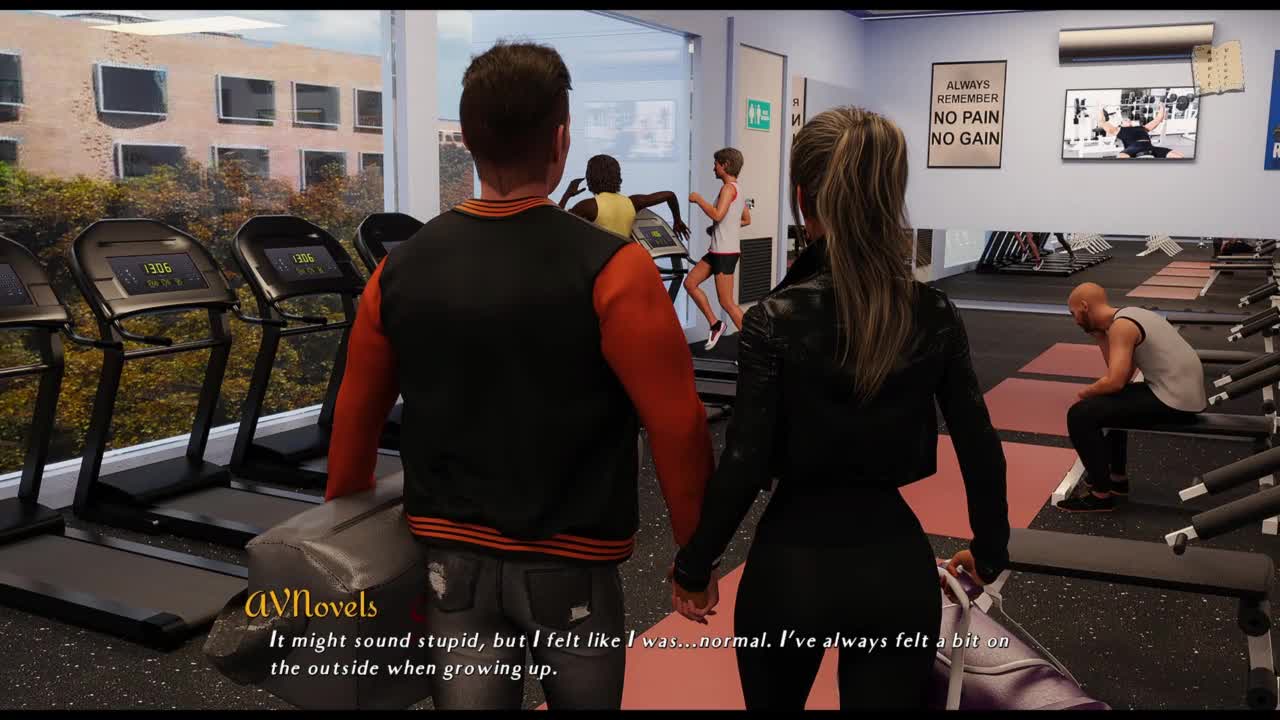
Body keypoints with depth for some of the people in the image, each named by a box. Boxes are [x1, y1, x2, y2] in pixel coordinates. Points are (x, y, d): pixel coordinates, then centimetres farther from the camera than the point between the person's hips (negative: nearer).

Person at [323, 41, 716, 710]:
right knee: (585, 699, 22)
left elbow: (356, 419, 5)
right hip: (569, 562, -2)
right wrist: (695, 549, -3)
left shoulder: (400, 270, -3)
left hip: (449, 554, 3)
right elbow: (677, 427, -17)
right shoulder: (608, 268, -16)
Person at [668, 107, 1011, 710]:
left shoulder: (776, 320, -14)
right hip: (896, 564, 2)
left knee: (774, 702, 25)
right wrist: (990, 553, 14)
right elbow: (980, 449, -1)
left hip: (791, 562, -2)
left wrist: (694, 565, -2)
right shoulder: (934, 314, -4)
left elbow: (744, 465, -16)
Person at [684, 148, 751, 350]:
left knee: (727, 302, -5)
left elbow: (717, 215, -28)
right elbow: (746, 220, 23)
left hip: (725, 252, -10)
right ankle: (715, 324, 15)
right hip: (718, 250, 10)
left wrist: (698, 199, -16)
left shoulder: (729, 188, -14)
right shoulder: (737, 189, 16)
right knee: (690, 283, 11)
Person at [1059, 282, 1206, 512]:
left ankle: (1101, 494, -1)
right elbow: (1122, 375, 15)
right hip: (1185, 391, 10)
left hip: (1175, 400, -10)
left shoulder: (1120, 326, -15)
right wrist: (1100, 337, 11)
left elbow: (1115, 382, -23)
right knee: (1110, 400, 31)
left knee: (1080, 415, -12)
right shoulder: (1127, 316, 15)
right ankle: (1116, 477, 32)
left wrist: (1085, 393, -4)